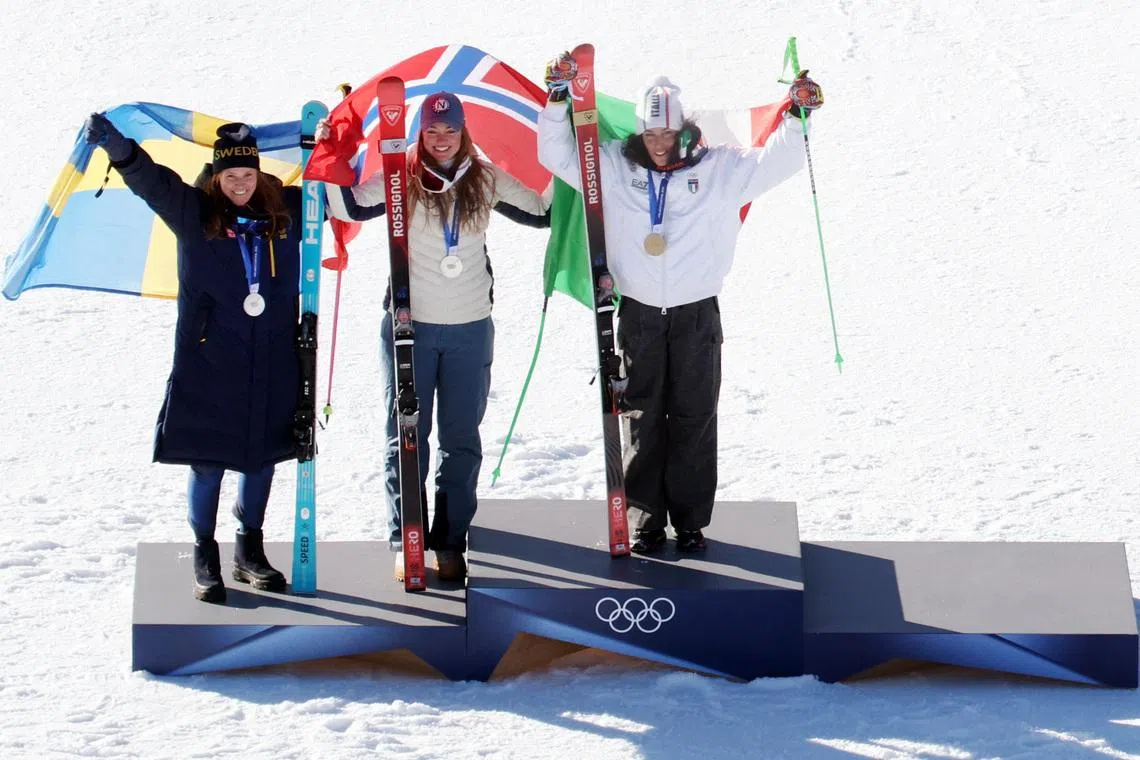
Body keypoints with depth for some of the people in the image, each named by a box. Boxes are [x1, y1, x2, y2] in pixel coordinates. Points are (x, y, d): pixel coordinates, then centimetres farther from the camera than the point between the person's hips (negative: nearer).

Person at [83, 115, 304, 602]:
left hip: (272, 363, 3)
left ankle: (250, 551, 28)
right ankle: (205, 558, 16)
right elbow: (150, 178, -20)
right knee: (208, 461, 2)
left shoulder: (287, 210, 5)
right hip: (208, 360, -3)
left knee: (262, 456, 12)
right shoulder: (193, 212, -5)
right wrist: (115, 143, -37)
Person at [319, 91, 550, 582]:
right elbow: (350, 208, -15)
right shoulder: (400, 179, -3)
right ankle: (404, 542, 12)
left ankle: (450, 541, 16)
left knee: (462, 439, 7)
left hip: (470, 329, 2)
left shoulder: (486, 180, 4)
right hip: (410, 325, -2)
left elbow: (541, 212, 11)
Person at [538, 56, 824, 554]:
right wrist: (558, 101, -10)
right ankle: (644, 519, 14)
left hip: (697, 314, -1)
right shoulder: (614, 166, 1)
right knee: (641, 419, 5)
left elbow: (776, 162, -1)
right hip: (638, 313, 1)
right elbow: (557, 156, 3)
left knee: (694, 419, 4)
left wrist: (796, 116, -15)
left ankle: (690, 521, 13)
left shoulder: (719, 168, -1)